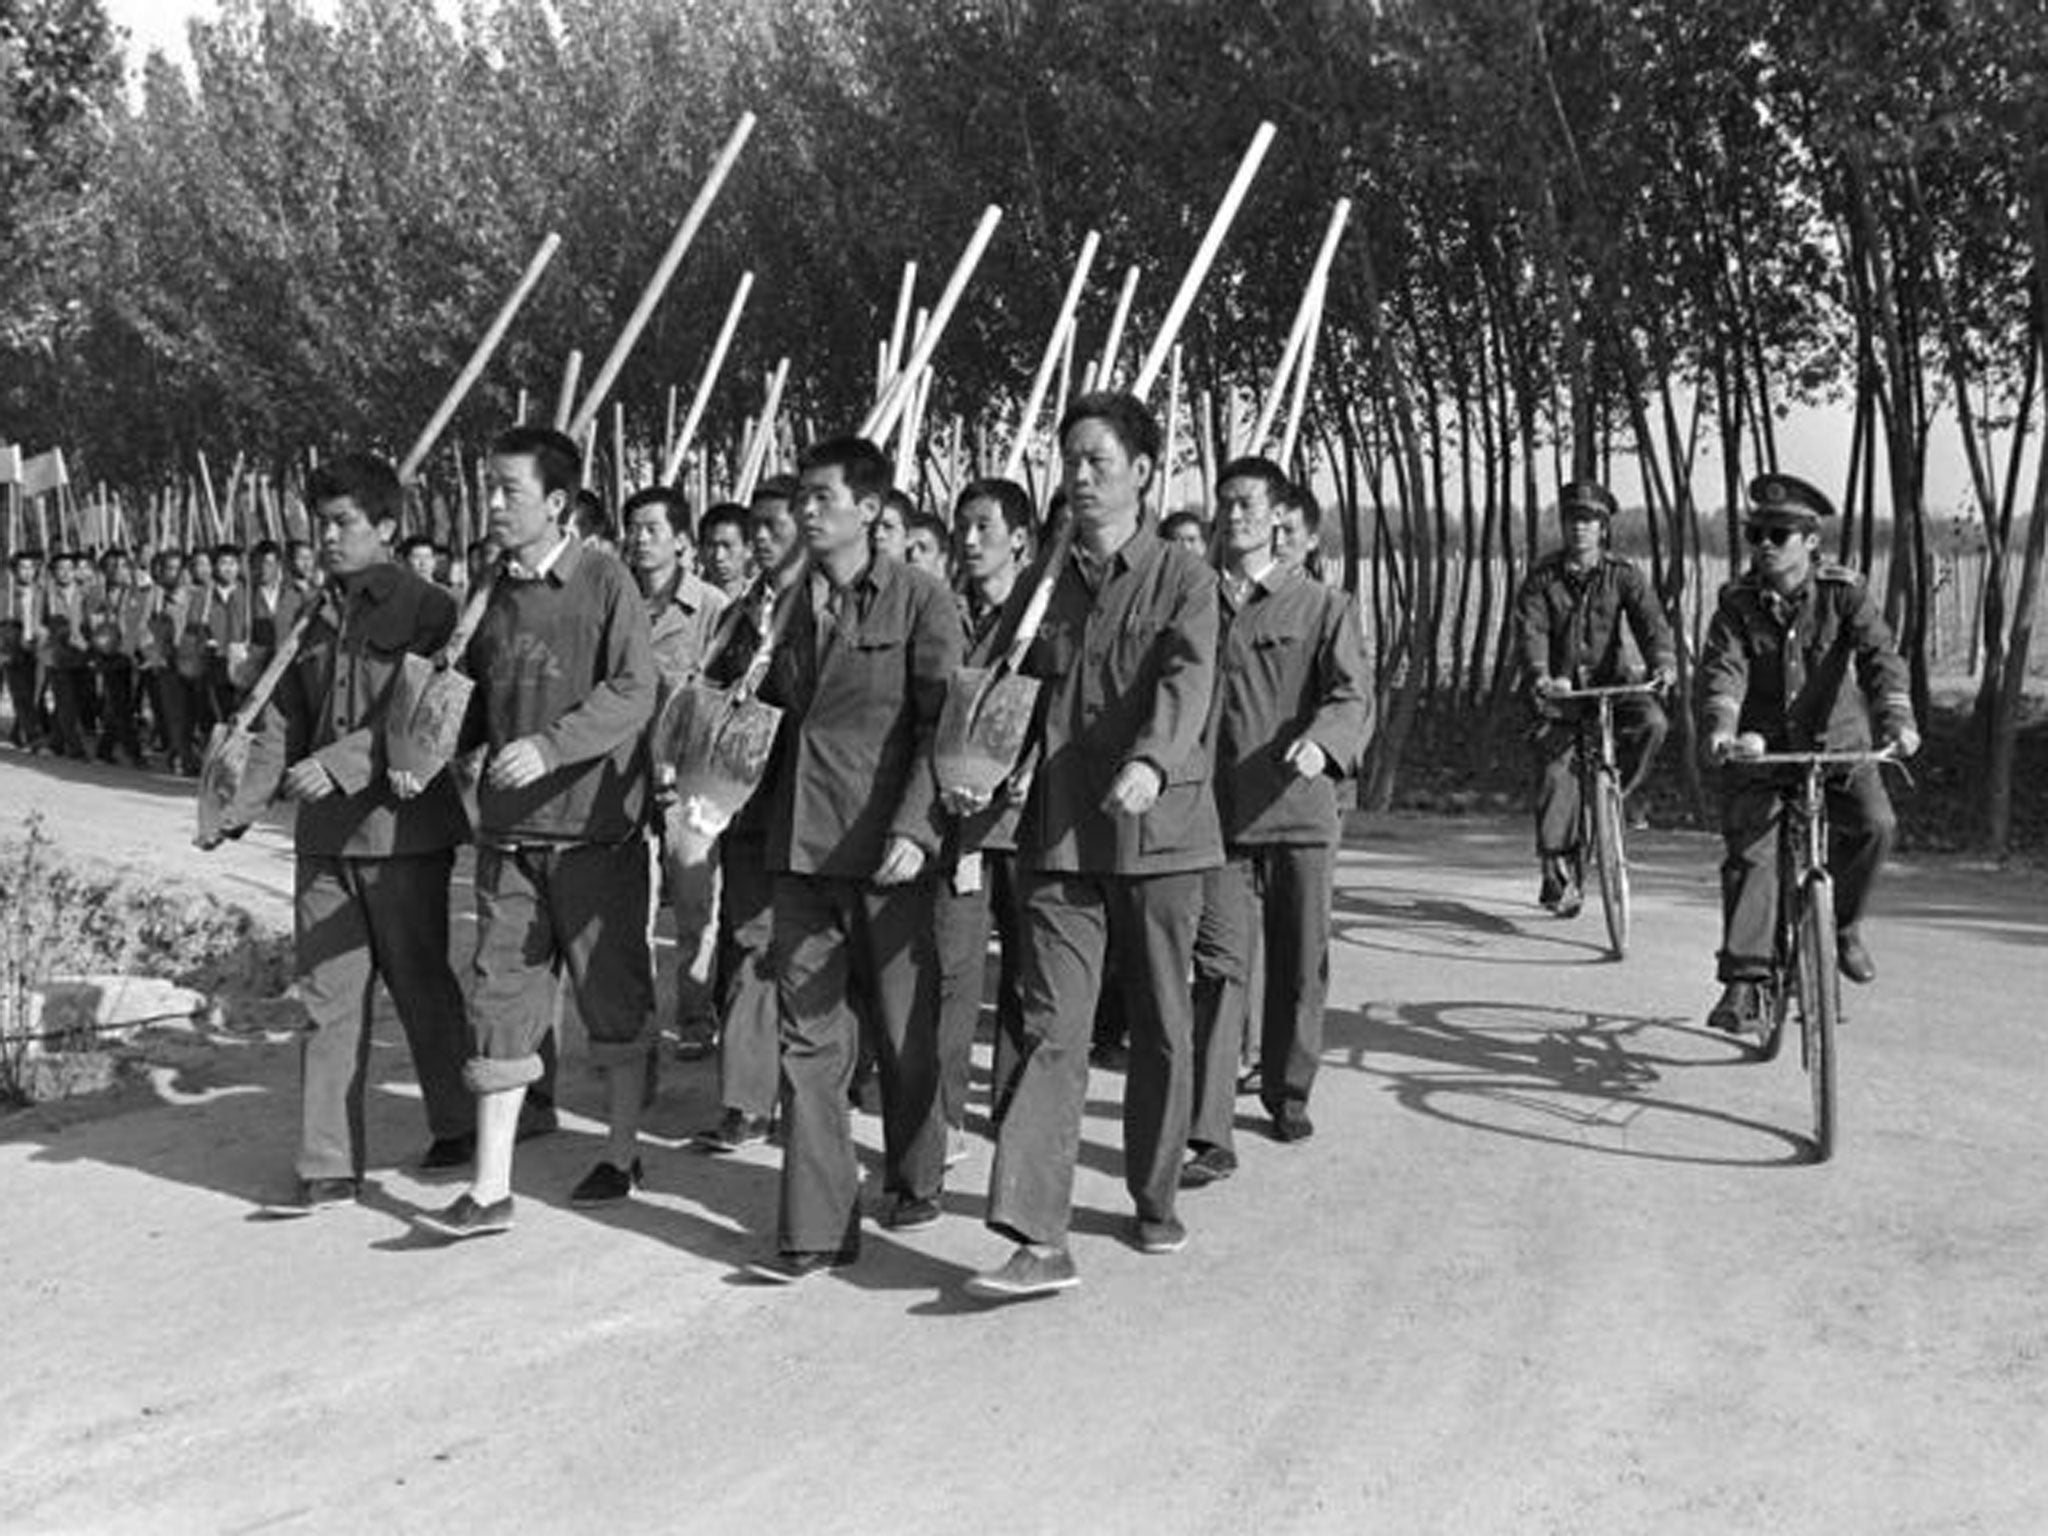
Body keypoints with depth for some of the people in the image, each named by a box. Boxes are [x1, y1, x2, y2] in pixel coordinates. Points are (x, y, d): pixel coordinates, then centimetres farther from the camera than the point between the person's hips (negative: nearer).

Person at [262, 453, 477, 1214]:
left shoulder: (424, 608, -7)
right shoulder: (317, 614, 14)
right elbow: (291, 709, 19)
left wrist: (340, 763, -22)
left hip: (402, 825, -6)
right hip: (323, 832, 6)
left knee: (421, 984, 7)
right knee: (328, 995, 5)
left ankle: (458, 1126, 27)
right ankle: (329, 1165, 10)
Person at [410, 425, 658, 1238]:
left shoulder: (604, 582, -8)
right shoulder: (493, 592, 9)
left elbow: (632, 694, -16)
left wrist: (548, 746, -27)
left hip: (594, 826, -5)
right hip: (507, 831, 5)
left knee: (614, 995, 8)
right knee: (500, 997, 3)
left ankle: (622, 1155, 26)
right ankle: (491, 1188, 8)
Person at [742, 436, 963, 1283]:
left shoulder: (921, 600, -4)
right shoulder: (791, 602, 12)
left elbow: (940, 726, -9)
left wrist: (914, 829, -19)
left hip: (884, 847, -4)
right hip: (799, 846, 4)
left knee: (905, 1029, 9)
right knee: (807, 1036, 1)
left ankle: (914, 1183, 30)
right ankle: (816, 1227, 5)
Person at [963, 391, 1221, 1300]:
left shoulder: (1183, 580, 0)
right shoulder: (1040, 583, 11)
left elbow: (1187, 682, -17)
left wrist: (1151, 762, -34)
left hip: (1159, 831, -2)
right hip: (1058, 838, 2)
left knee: (1162, 1028, 10)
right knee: (1051, 1029, -7)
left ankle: (1155, 1199, 30)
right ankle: (1038, 1240, -9)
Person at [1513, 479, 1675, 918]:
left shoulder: (1622, 574, -1)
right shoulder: (1542, 577, -3)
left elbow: (1649, 619, -13)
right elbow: (1530, 629, -16)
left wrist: (1663, 663, -34)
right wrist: (1540, 675, -36)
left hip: (1610, 680, 1)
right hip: (1560, 687, -1)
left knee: (1652, 722, -27)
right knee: (1556, 770, -12)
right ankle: (1557, 871, -3)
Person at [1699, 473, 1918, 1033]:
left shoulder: (1844, 592, -6)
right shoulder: (1737, 604, -5)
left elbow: (1879, 654, -18)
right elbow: (1722, 670, -18)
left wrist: (1897, 719, -36)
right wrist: (1721, 729, -37)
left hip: (1837, 741, 0)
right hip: (1760, 746, 0)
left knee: (1874, 823, -23)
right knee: (1749, 854, -13)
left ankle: (1842, 923, 5)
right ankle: (1742, 986, -9)